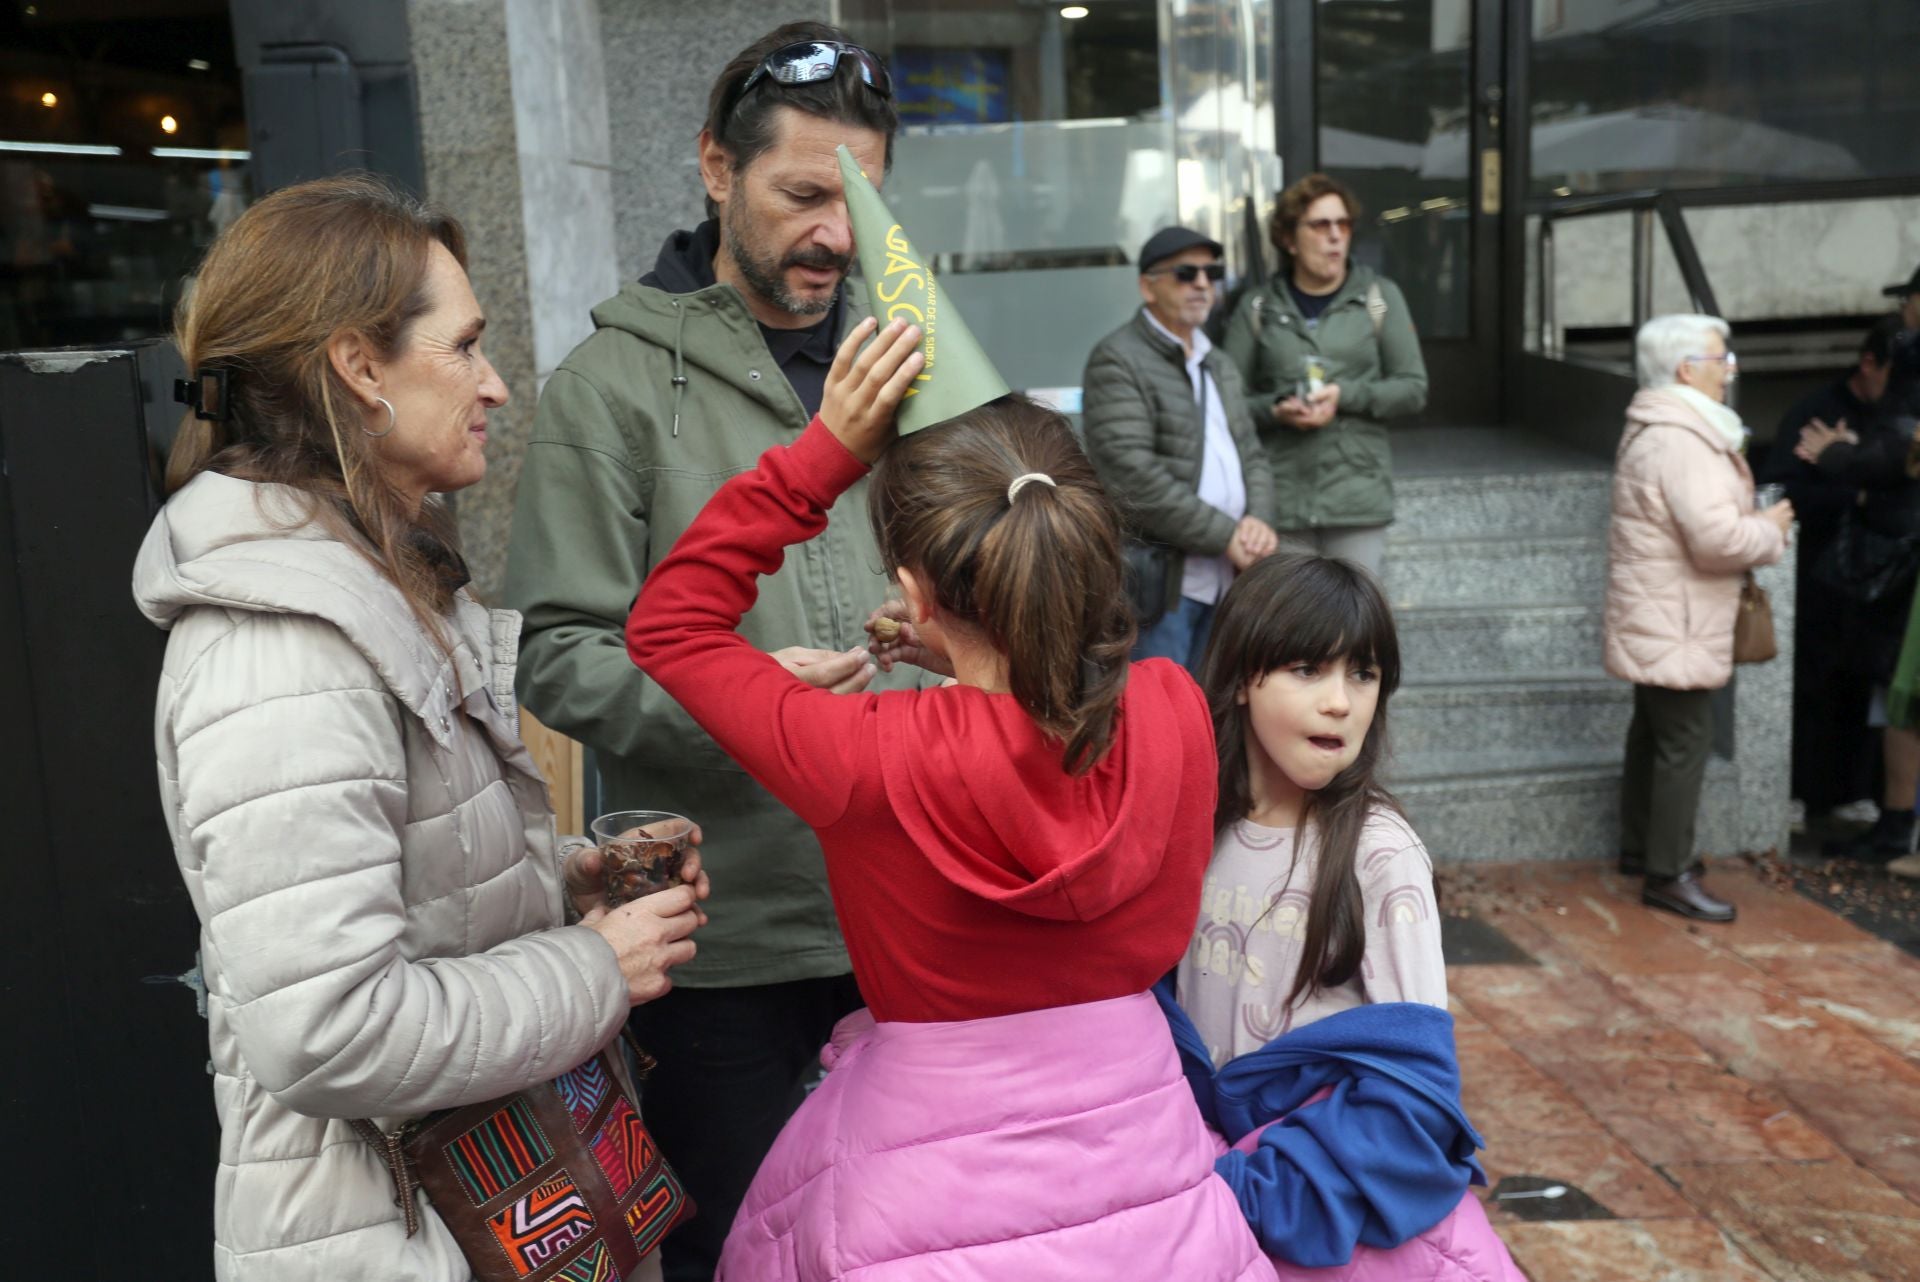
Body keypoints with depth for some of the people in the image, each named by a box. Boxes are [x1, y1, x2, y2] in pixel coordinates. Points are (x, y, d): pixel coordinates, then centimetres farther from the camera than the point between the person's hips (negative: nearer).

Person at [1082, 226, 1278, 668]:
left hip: (1224, 582, 8)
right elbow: (1134, 477, -17)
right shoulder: (1116, 361, -7)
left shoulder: (1219, 366, 21)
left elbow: (1252, 457, 19)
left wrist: (1258, 522, -4)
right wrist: (1227, 536, -14)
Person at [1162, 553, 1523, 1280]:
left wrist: (1254, 1193, -23)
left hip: (1350, 1194, -3)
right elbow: (1152, 1004, 2)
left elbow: (1409, 1083, -18)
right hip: (1207, 1172, 3)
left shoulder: (1379, 852, -17)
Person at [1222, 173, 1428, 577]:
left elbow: (1414, 389, 5)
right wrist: (1276, 410, -14)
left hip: (1358, 498, 0)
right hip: (1281, 500, 0)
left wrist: (1345, 395, -10)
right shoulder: (1257, 308, 8)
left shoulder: (1380, 297, 8)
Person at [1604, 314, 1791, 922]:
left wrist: (1756, 526, 8)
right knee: (1684, 743, -6)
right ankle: (1668, 873, 1)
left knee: (1653, 733, 19)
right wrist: (1770, 530, -10)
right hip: (1676, 627, -11)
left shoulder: (1652, 432, 13)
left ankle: (1639, 848, 32)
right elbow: (1716, 536, -29)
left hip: (1652, 621, 11)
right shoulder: (1679, 443, -22)